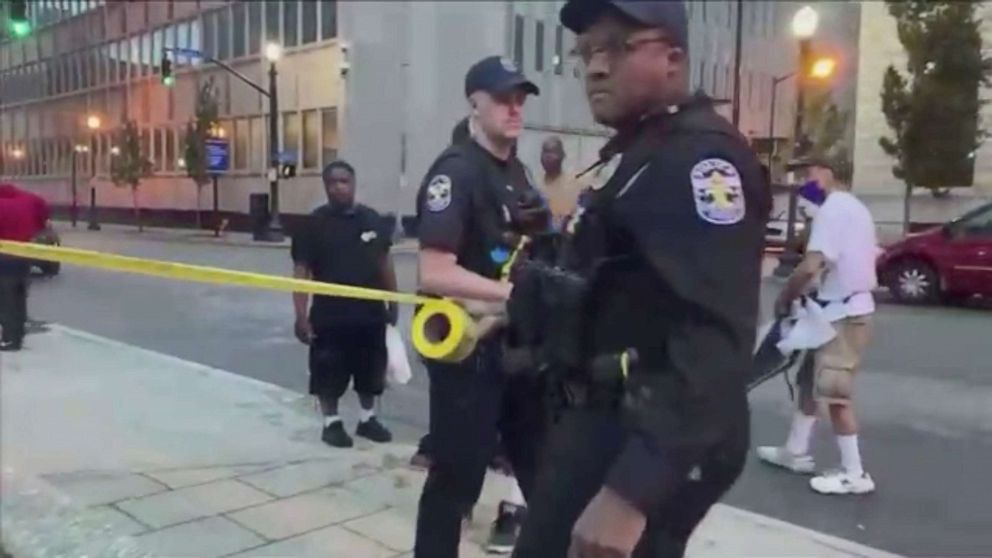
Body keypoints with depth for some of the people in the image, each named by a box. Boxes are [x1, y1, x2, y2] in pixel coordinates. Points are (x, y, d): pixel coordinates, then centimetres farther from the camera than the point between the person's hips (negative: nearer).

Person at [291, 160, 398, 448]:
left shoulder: (372, 219, 4)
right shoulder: (314, 224, -8)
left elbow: (384, 262, 11)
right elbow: (301, 271, -10)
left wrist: (393, 302, 10)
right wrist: (301, 315, -16)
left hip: (370, 312, 4)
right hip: (329, 314, -4)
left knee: (370, 370, 15)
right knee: (328, 373, 5)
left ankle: (367, 418, 32)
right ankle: (331, 423, 23)